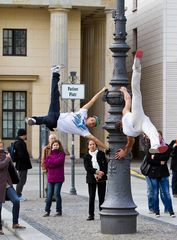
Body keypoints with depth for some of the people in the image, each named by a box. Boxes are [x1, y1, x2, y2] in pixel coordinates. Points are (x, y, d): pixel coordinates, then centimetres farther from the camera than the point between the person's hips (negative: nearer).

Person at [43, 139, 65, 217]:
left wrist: (50, 159, -3)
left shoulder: (61, 154, 1)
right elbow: (47, 164, 2)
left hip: (58, 178, -4)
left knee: (57, 194, -3)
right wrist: (54, 163, -12)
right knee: (49, 195, 4)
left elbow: (58, 161, -16)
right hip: (50, 177, 4)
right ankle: (47, 211, 10)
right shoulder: (50, 154, 12)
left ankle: (59, 211, 7)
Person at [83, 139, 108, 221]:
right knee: (91, 197, 1)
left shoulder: (101, 154, 6)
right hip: (91, 178, 0)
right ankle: (91, 215, 6)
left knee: (102, 197, 2)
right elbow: (87, 168, -6)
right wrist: (97, 172, -17)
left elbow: (105, 165, 1)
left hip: (101, 178, 0)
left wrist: (102, 173, -15)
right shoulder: (86, 156, 5)